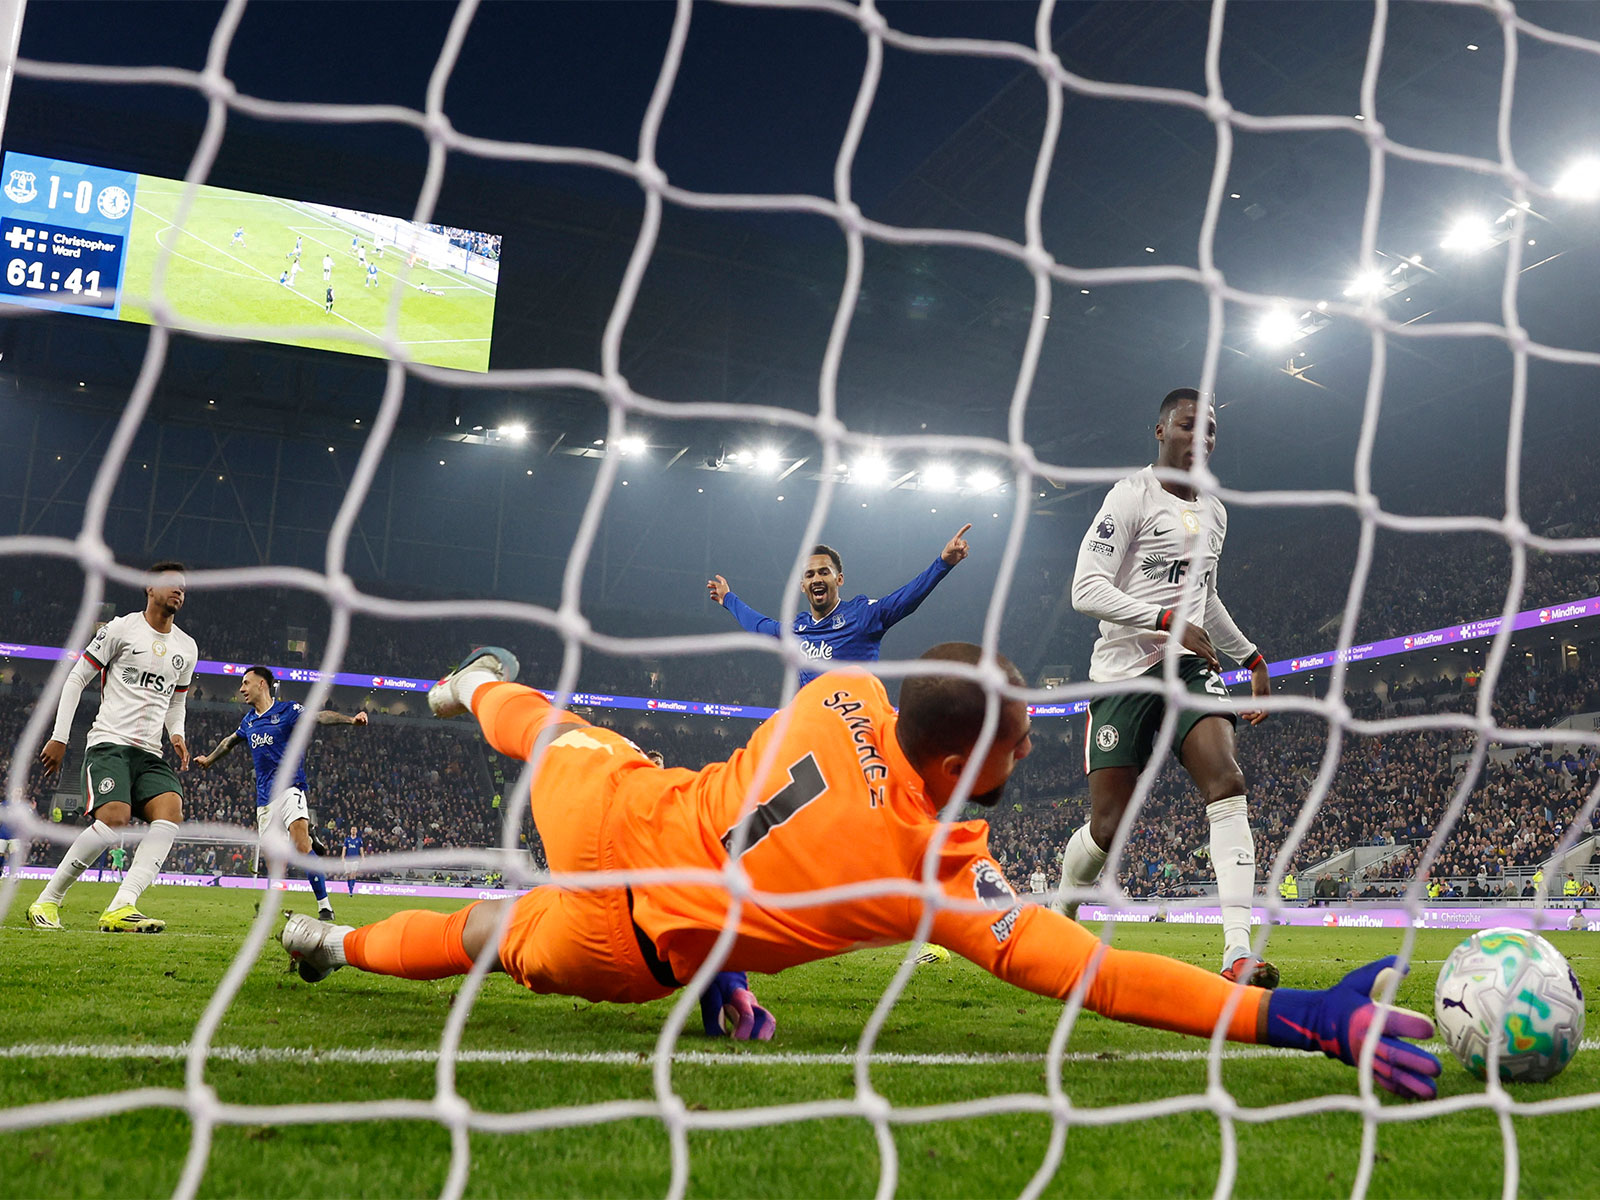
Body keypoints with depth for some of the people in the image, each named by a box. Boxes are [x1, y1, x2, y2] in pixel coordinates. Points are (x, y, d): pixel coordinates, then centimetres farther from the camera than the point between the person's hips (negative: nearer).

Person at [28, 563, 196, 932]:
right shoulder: (121, 629, 0)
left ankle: (120, 908, -30)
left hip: (150, 754, 5)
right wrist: (59, 738, -2)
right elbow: (76, 678, 3)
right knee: (114, 819, -26)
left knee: (171, 809, -22)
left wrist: (176, 734, 8)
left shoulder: (187, 648, 17)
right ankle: (46, 902, -7)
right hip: (109, 743, -5)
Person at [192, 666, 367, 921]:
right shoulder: (249, 720, 16)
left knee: (301, 846, -24)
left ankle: (324, 906, -23)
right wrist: (208, 759, 53)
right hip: (264, 797, 7)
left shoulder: (288, 710, -4)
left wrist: (350, 719, -38)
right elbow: (230, 741, 36)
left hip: (289, 788, -7)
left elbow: (319, 716, -21)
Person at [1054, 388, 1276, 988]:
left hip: (1189, 667, 5)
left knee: (1226, 782, -20)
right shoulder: (1132, 497, -6)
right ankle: (1058, 914, 27)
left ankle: (1238, 952, -24)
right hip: (1124, 672, -5)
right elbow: (1086, 589, -15)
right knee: (1108, 825, -4)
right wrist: (1168, 620, -22)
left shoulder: (1214, 512, 17)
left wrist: (1252, 657, 27)